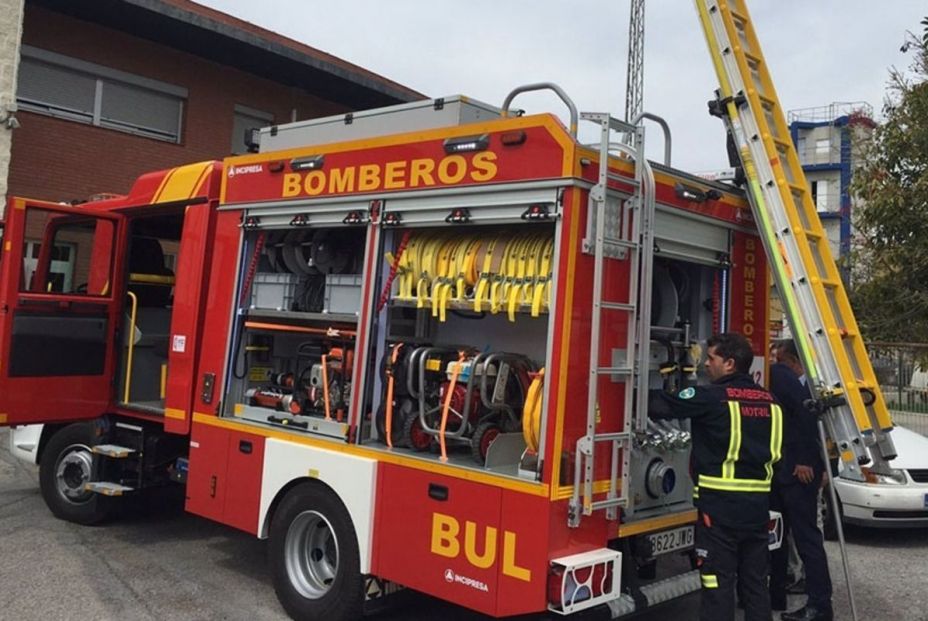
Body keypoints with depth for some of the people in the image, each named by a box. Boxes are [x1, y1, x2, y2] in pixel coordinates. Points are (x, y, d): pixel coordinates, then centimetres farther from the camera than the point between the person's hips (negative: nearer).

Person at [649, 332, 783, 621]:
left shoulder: (712, 397, -11)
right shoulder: (768, 400, 11)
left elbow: (662, 405, -10)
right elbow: (774, 451, 18)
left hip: (722, 502, -7)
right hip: (758, 501, 7)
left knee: (718, 582, -2)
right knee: (755, 580, 16)